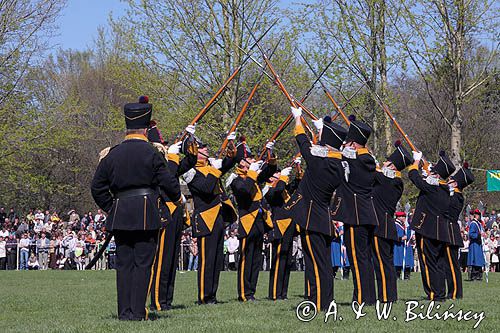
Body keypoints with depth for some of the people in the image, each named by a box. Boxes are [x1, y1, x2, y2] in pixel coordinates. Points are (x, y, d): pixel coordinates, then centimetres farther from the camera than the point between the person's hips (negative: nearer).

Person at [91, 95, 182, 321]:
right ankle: (138, 312, -2)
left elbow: (97, 187, 8)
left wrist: (110, 208, 17)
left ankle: (124, 311, 8)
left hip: (120, 216, 4)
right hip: (147, 215, -4)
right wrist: (177, 198, 14)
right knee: (142, 263, 0)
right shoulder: (151, 153, -7)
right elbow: (168, 181, -5)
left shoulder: (111, 155, 6)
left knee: (123, 264, 8)